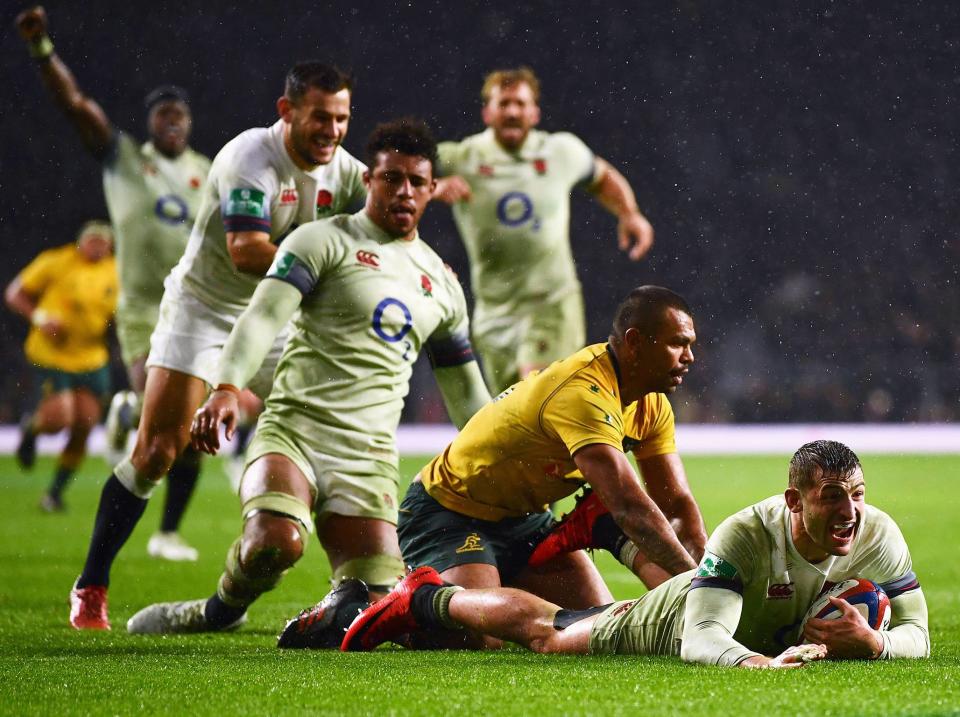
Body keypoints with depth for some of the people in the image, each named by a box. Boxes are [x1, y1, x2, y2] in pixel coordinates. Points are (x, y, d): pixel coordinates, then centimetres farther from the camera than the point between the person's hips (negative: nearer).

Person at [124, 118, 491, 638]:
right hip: (293, 431, -4)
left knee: (377, 608, -12)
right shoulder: (325, 241, 3)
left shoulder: (442, 284, 20)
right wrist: (227, 387, -28)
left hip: (368, 455, 4)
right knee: (275, 541, -32)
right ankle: (222, 610, 0)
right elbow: (264, 314, -11)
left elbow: (467, 395, 29)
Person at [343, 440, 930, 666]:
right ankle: (424, 599, 41)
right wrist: (755, 661, -69)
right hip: (674, 622, -5)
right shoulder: (745, 536, -43)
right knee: (545, 633, 17)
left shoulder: (879, 537, -32)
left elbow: (917, 635, -26)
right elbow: (699, 639, -47)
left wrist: (870, 642, -49)